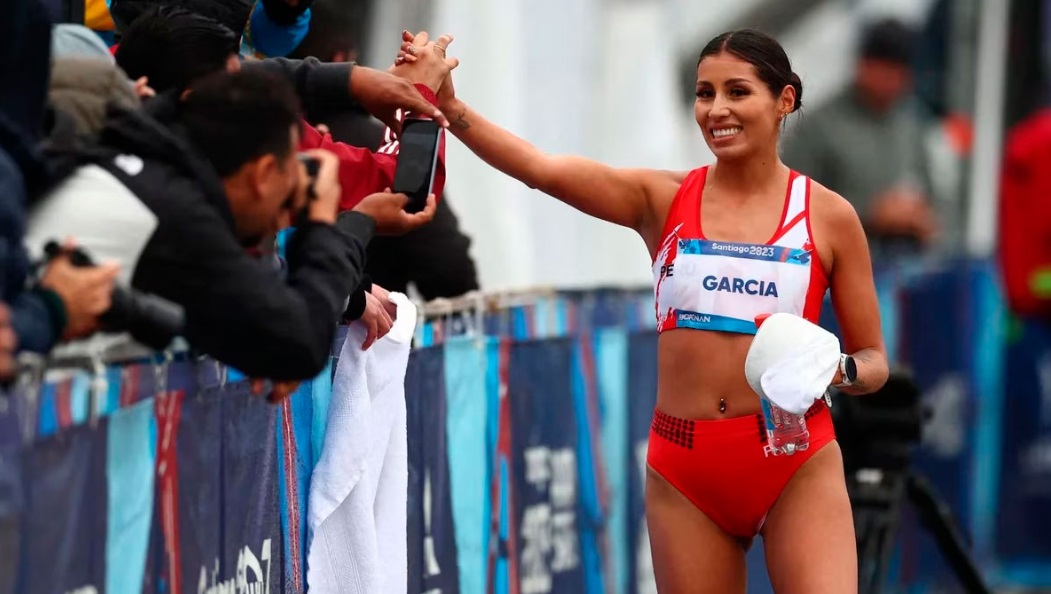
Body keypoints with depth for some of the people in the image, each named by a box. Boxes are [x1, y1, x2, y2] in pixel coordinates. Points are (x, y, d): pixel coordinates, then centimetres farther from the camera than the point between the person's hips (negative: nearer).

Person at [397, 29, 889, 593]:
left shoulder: (828, 216, 1)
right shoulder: (662, 199, 4)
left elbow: (873, 361, 7)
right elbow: (541, 169, -10)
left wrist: (836, 370, -16)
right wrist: (448, 105, -23)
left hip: (795, 463, -2)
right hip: (683, 466, 2)